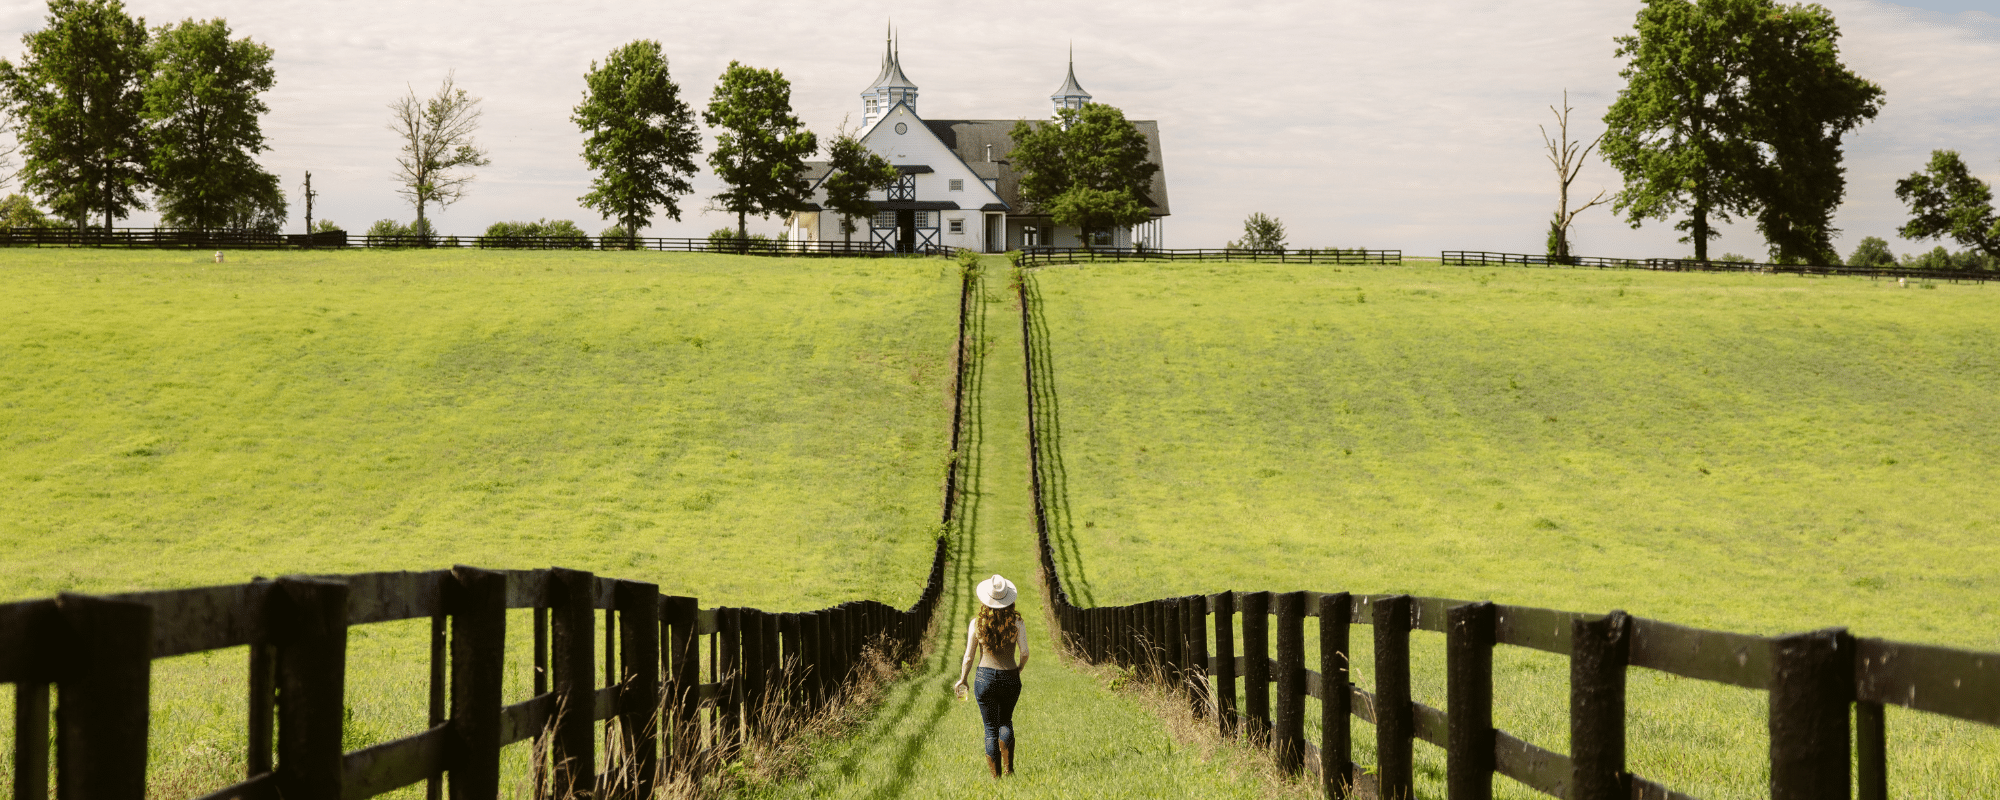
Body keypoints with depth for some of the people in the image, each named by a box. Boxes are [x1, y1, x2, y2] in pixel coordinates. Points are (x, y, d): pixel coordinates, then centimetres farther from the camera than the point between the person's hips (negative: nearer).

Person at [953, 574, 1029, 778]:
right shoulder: (1017, 622, -4)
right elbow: (1024, 653, -7)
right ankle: (1009, 769, 11)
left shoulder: (977, 624, -4)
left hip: (985, 677, -1)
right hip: (1010, 678, 1)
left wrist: (962, 680, 16)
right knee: (1005, 722, 23)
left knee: (991, 728, 8)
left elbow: (968, 656, 1)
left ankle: (996, 776, 7)